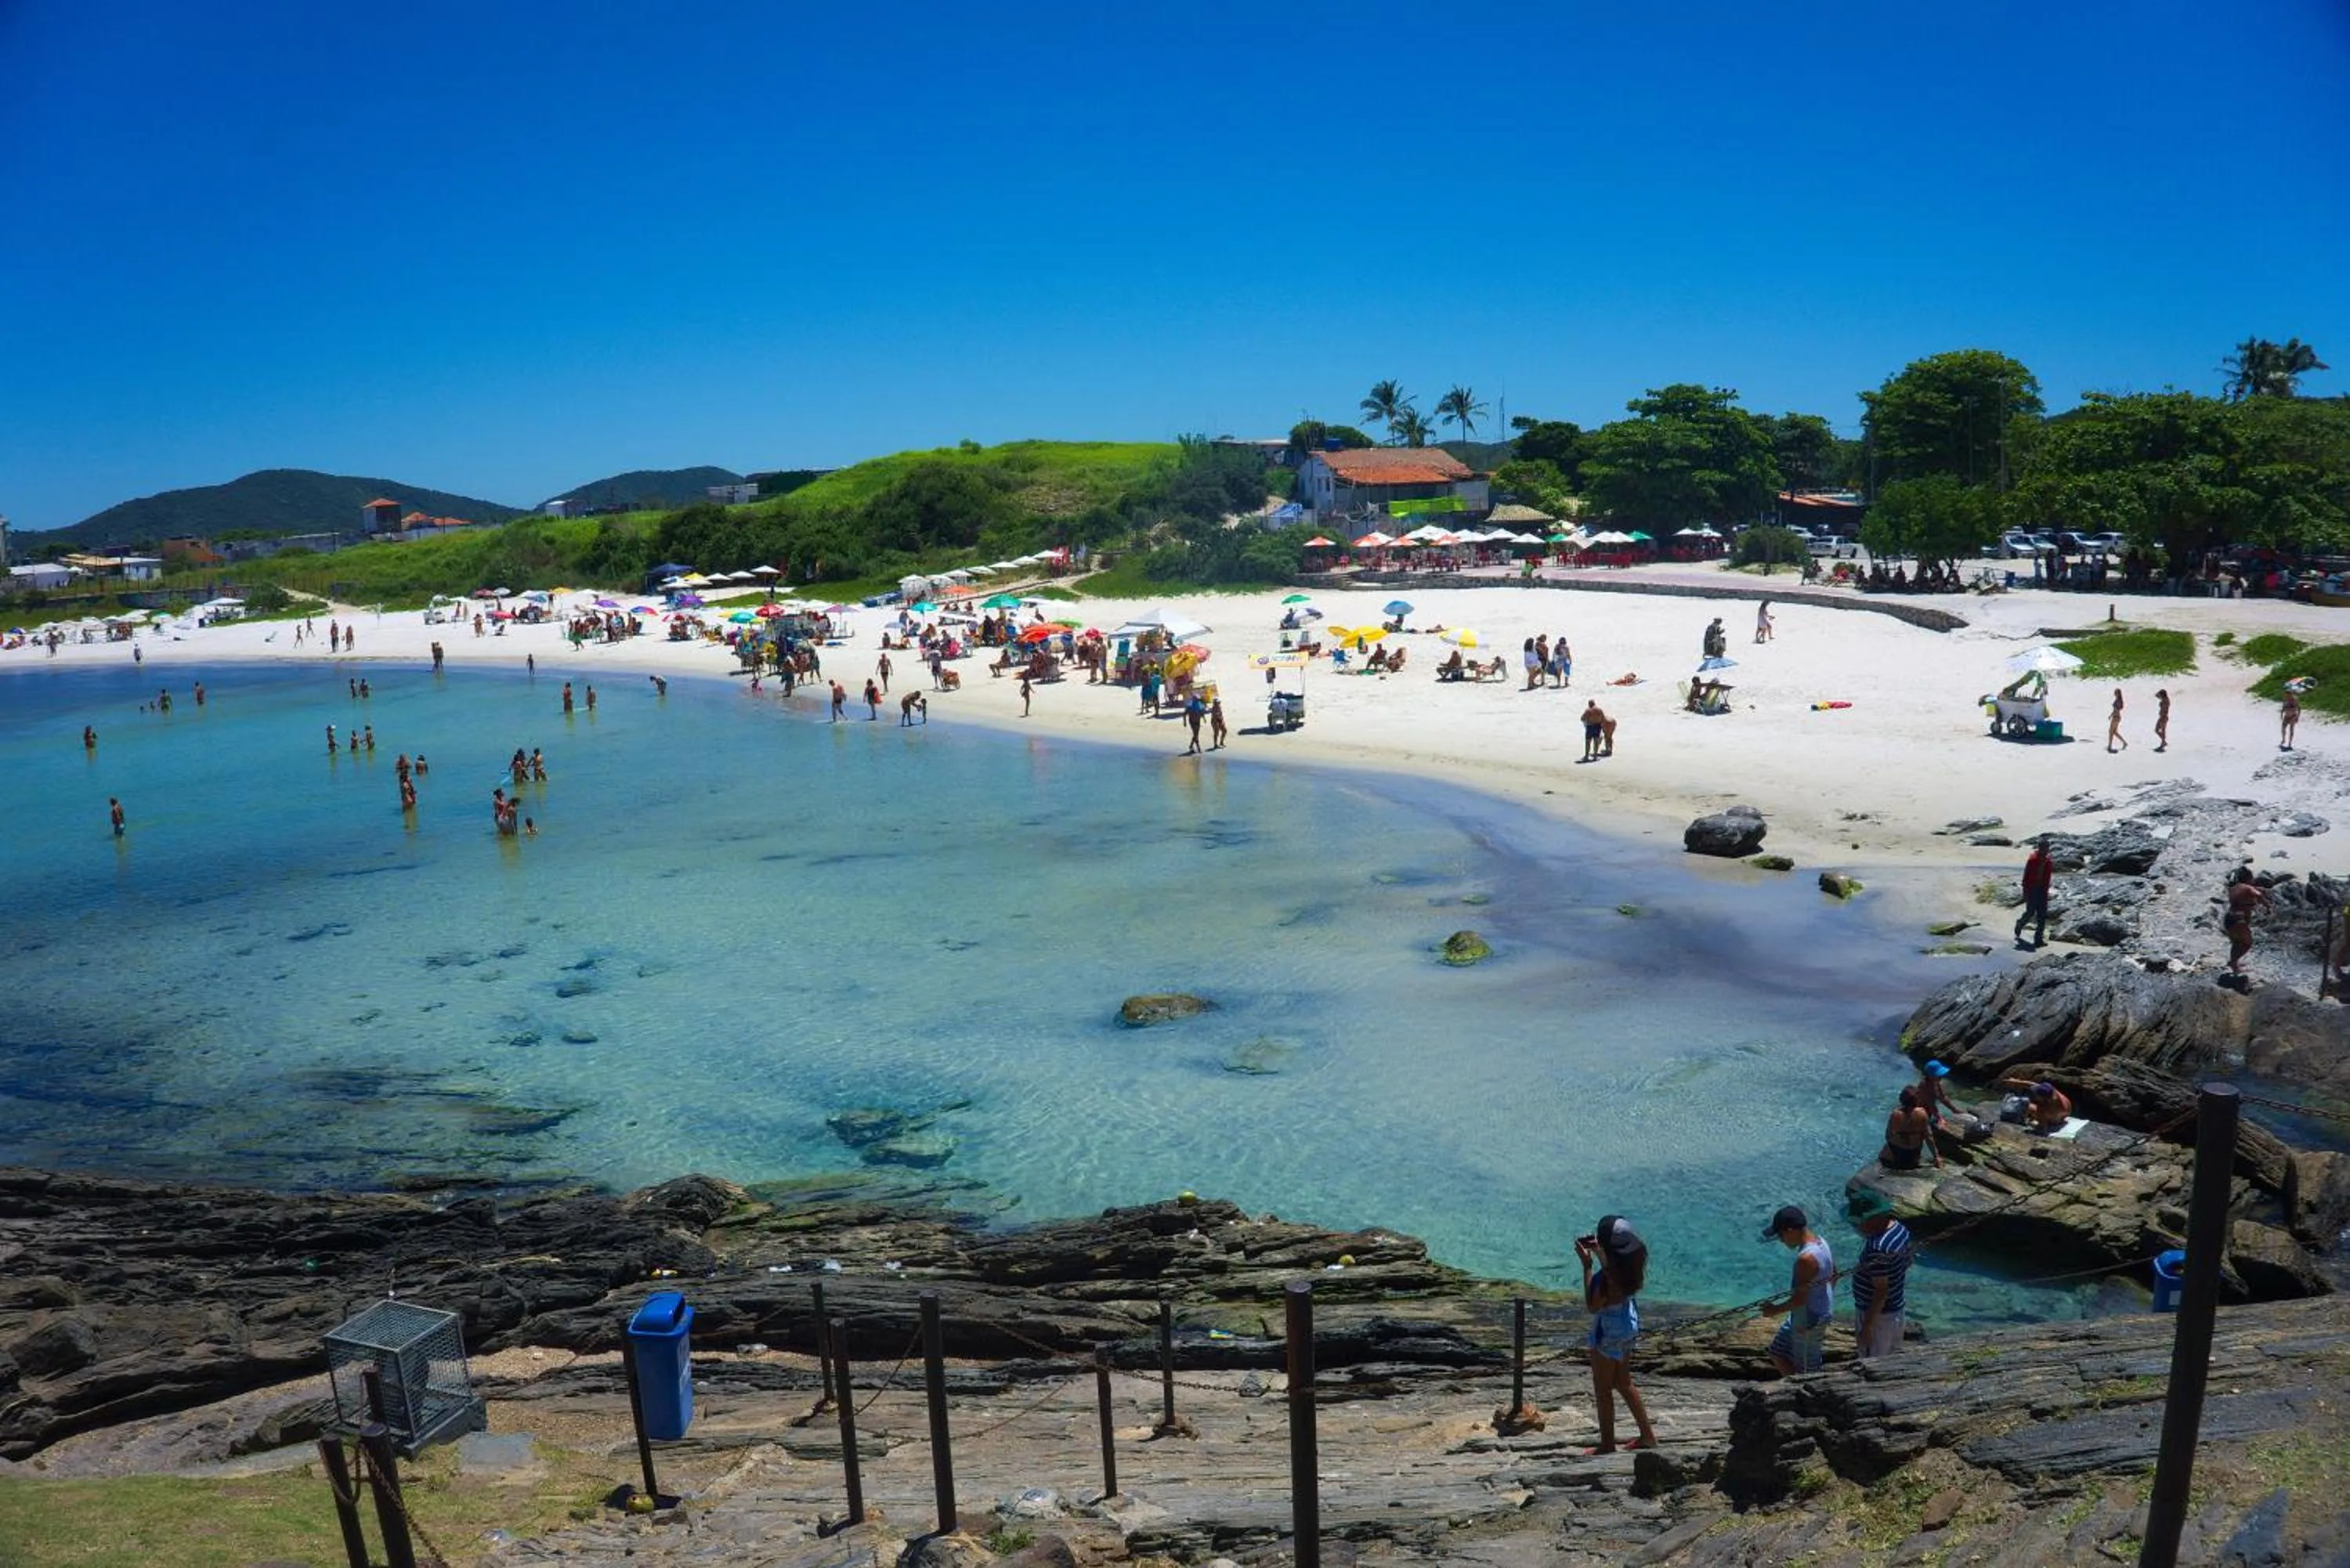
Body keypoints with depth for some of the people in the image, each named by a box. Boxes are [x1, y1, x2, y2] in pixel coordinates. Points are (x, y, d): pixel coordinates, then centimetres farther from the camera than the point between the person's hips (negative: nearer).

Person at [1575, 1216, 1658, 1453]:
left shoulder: (1611, 1274, -33)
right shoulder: (1629, 1260, -7)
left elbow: (1592, 1306, -25)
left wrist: (1587, 1266, -25)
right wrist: (1597, 1251, 5)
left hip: (1609, 1331, -9)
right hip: (1627, 1324, 9)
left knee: (1602, 1389, 10)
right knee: (1623, 1383, 24)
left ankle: (1607, 1444, 22)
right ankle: (1647, 1435, 34)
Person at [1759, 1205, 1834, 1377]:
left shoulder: (1807, 1259, -31)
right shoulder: (1819, 1242, -2)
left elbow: (1800, 1299, -27)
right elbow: (1833, 1275, 12)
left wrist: (1775, 1309, -13)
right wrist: (1823, 1297, 24)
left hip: (1809, 1322, -10)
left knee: (1808, 1372, 9)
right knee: (1777, 1353, 21)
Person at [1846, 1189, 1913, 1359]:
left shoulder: (1878, 1248, -32)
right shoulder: (1900, 1229, -4)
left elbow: (1881, 1291, -28)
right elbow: (1906, 1263, 12)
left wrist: (1866, 1327, -20)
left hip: (1878, 1315, -9)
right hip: (1898, 1309, 9)